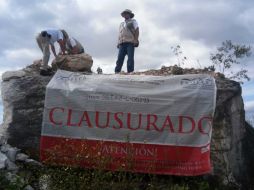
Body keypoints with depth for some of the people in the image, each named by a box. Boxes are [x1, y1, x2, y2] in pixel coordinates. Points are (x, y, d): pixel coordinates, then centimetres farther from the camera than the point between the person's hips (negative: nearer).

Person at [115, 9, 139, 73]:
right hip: (122, 43, 4)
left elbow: (137, 30, 3)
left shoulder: (133, 21, 15)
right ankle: (117, 72, -14)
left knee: (130, 58, -13)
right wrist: (118, 43, 11)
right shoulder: (121, 24, 31)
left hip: (130, 42, -4)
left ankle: (130, 72, -16)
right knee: (120, 58, -8)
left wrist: (136, 40, -11)